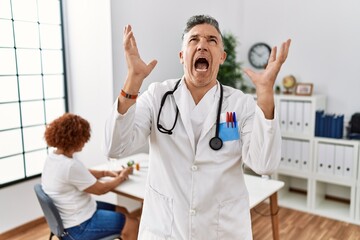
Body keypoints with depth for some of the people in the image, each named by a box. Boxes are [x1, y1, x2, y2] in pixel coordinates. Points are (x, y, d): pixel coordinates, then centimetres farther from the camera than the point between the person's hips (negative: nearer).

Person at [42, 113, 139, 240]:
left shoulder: (53, 157, -1)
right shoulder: (70, 166, -31)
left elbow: (83, 174, 15)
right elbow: (101, 189, -18)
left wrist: (107, 173, 5)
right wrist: (122, 177, -2)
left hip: (69, 216, 10)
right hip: (78, 226, -10)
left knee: (122, 212, 19)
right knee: (132, 223, -2)